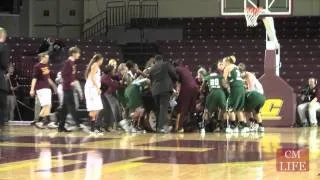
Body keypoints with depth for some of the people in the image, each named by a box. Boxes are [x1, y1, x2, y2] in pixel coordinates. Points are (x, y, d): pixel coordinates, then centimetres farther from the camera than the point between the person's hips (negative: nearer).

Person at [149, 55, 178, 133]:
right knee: (164, 107, -9)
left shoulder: (152, 69, 17)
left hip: (155, 90, 5)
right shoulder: (166, 64, 5)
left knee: (158, 108, 13)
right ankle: (161, 126, -19)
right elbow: (174, 75, 6)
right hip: (165, 88, -5)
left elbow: (151, 80, 18)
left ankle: (158, 126, 13)